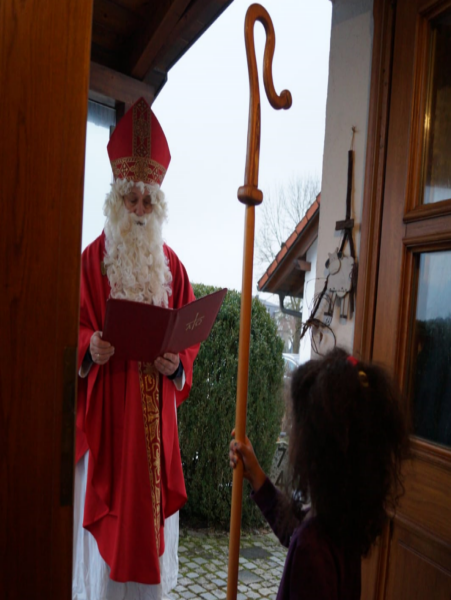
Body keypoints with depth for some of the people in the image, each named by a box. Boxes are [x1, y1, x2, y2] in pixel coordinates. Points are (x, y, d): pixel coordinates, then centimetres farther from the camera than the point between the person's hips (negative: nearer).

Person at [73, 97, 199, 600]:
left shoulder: (171, 265, 8)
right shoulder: (93, 258, 0)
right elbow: (76, 325, -2)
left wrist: (176, 362, -12)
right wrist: (89, 347, -23)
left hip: (154, 415, 3)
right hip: (105, 412, -2)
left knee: (151, 505, 13)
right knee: (104, 513, 6)